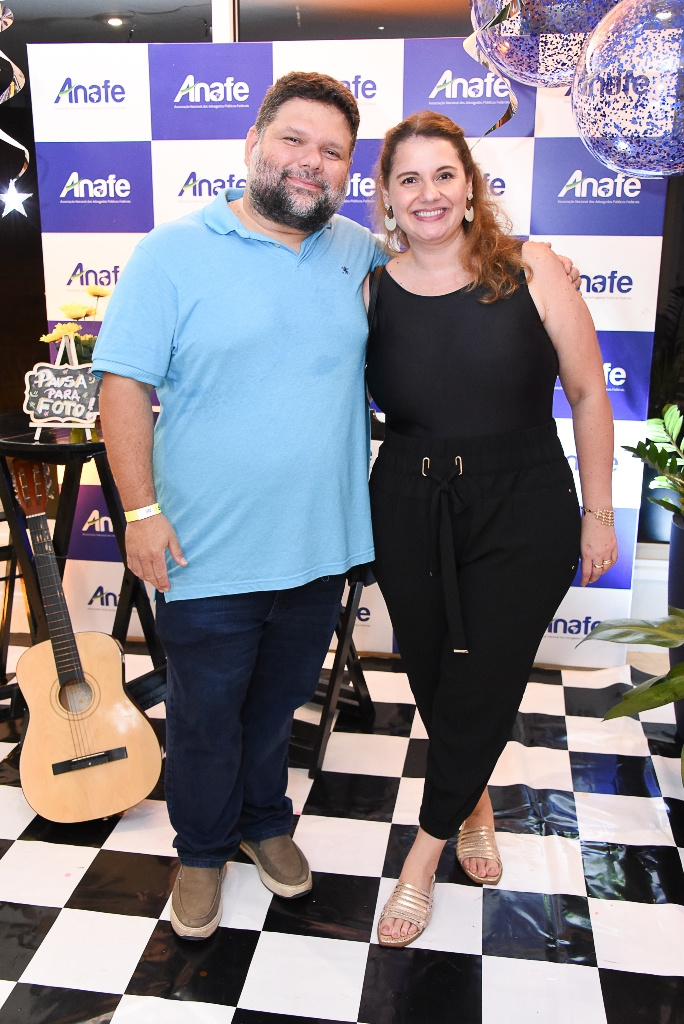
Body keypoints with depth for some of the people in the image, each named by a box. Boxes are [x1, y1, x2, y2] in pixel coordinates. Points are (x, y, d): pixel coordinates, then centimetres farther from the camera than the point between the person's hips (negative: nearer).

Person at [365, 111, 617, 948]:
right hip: (410, 514, 3)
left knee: (480, 684, 2)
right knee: (432, 677, 14)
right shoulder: (370, 292, 0)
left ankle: (423, 856, 24)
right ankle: (475, 804, 44)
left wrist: (597, 513, -1)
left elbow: (587, 393, -1)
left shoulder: (529, 271, -6)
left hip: (524, 515, -2)